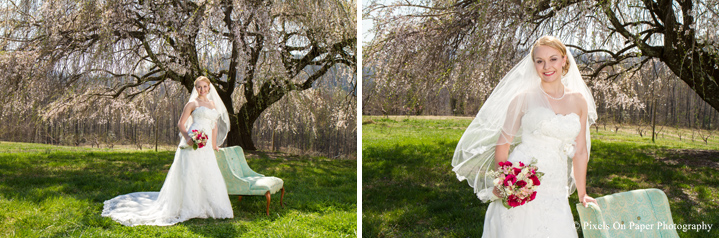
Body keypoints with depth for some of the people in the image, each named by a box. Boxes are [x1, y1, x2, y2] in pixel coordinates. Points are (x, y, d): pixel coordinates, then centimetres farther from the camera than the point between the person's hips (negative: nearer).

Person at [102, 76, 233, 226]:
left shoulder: (213, 104, 18)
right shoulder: (192, 104, 1)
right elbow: (181, 124, -1)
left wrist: (214, 144, 18)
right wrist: (187, 138, -18)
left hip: (207, 146, 6)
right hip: (193, 143, -6)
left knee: (209, 176, 5)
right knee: (190, 174, -5)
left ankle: (204, 207, 15)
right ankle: (189, 208, 1)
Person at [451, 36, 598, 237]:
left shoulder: (579, 101, 11)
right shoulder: (524, 98, 2)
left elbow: (580, 152, 15)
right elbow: (503, 144, 2)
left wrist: (582, 194, 18)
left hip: (555, 194, 3)